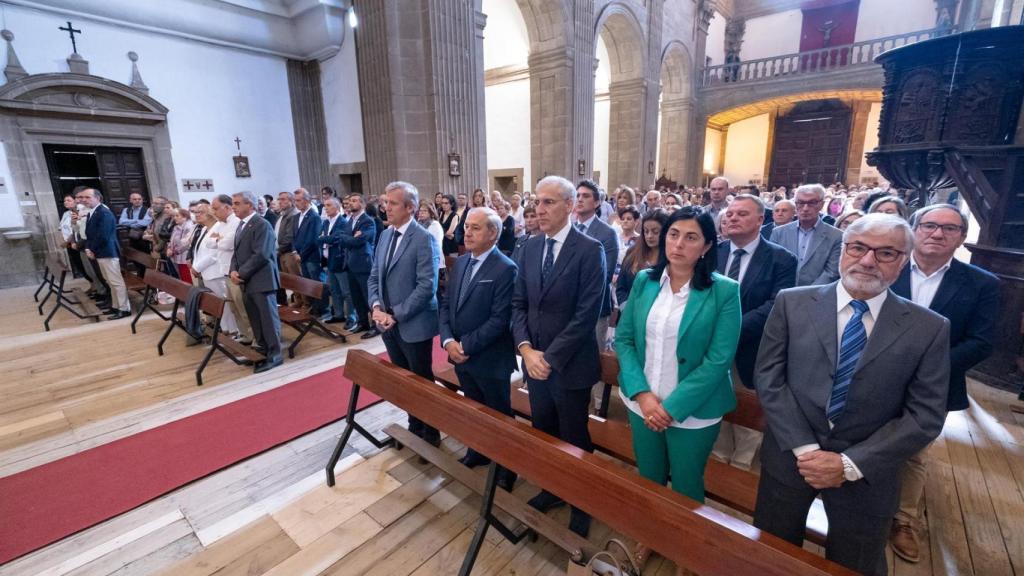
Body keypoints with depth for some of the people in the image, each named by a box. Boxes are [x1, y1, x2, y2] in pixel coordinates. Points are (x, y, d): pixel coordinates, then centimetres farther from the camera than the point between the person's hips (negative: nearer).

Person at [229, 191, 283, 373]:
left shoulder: (262, 224, -13)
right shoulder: (241, 224, 17)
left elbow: (261, 255, -21)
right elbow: (237, 251, 18)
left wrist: (241, 274, -16)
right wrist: (233, 270, 0)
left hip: (262, 280, -9)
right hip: (248, 281, 9)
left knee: (268, 318, -2)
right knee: (255, 318, 16)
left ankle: (274, 355, 6)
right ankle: (263, 348, 29)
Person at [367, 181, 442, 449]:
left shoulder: (424, 239, -15)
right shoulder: (385, 235, 9)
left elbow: (427, 286, -20)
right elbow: (374, 276, 12)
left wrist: (397, 315, -18)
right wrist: (376, 307, -5)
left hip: (413, 325, -7)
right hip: (388, 324, 7)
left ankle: (430, 434, 29)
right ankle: (414, 427, 38)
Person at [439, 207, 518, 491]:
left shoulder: (506, 269, -17)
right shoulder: (460, 262, 5)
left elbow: (500, 319, -21)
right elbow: (445, 303, 6)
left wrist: (466, 345, -18)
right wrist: (448, 340, -8)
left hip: (490, 359, -6)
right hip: (460, 355, 6)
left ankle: (507, 466, 34)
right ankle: (478, 452, 46)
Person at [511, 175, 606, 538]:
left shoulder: (590, 250, -14)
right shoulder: (529, 247, 4)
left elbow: (587, 314, -18)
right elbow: (518, 303, 5)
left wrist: (550, 357, -17)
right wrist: (526, 348, -8)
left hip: (570, 366, -5)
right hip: (534, 361, 5)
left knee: (574, 441, 13)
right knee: (543, 435, 21)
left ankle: (581, 503, 37)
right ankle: (552, 488, 45)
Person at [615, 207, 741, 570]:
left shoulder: (725, 291, -13)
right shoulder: (644, 281, -3)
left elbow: (718, 360, -16)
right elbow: (623, 339, -3)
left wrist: (672, 407, -17)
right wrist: (642, 394, -13)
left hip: (693, 411, -3)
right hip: (642, 403, 3)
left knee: (685, 486, 17)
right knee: (648, 479, 22)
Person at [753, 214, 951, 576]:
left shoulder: (929, 329, -4)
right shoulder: (792, 303, -6)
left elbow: (925, 416, -7)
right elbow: (768, 378, -8)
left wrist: (850, 464, -15)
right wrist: (804, 448, -15)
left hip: (865, 473, 0)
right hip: (789, 458, 0)